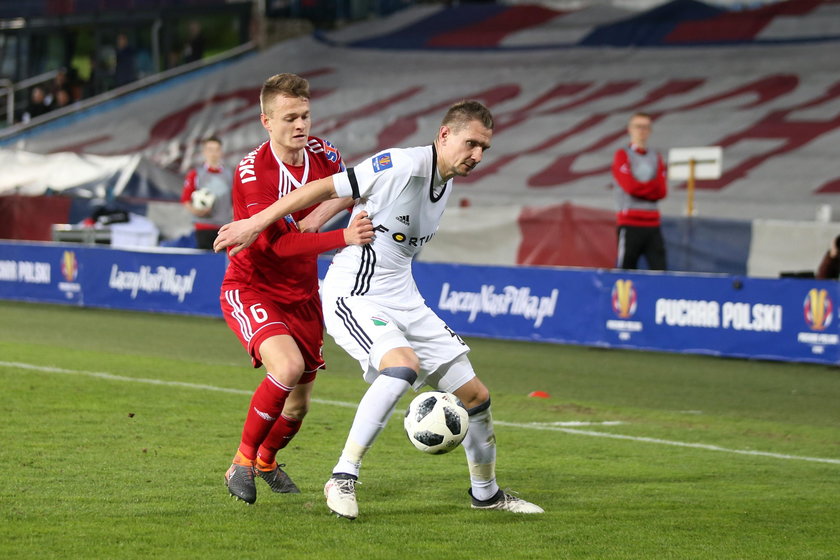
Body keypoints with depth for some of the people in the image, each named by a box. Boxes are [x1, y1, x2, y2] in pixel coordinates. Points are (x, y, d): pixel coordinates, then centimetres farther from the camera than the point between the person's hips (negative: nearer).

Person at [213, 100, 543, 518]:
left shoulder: (446, 183, 8)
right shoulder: (402, 165, -19)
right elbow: (325, 189, -15)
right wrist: (255, 224, -14)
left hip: (403, 302, 8)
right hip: (354, 297, -8)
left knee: (475, 394, 6)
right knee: (404, 365, -35)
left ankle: (486, 493, 28)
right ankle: (342, 479, -25)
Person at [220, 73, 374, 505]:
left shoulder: (322, 154, -5)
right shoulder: (252, 172, -23)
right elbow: (280, 243, -31)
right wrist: (343, 238, -43)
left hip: (301, 296, 6)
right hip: (251, 289, -6)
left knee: (298, 402, 12)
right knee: (288, 366, -31)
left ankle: (266, 460, 44)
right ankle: (242, 462, -12)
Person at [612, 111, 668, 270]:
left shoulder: (656, 157, 15)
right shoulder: (622, 155, 2)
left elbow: (662, 191, 4)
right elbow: (629, 186, -12)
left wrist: (641, 186, -7)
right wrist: (652, 186, -1)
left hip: (652, 223, 5)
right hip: (630, 223, -5)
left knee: (659, 268, -3)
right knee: (625, 268, -4)